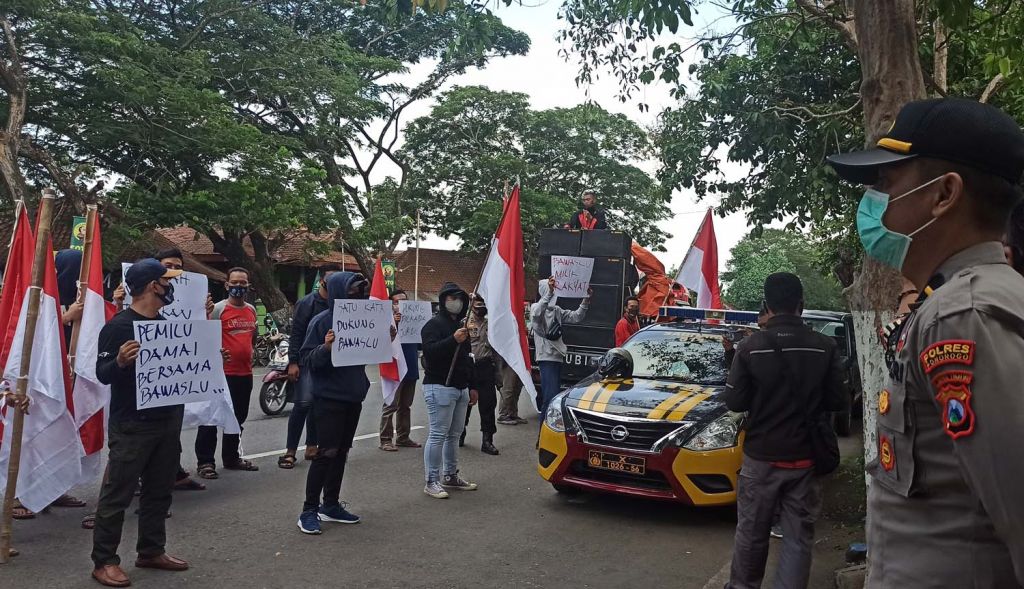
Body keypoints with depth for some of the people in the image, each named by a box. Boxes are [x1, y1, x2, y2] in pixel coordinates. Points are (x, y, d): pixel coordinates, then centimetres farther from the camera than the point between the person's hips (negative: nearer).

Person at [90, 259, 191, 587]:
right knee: (117, 494, 0)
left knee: (159, 491, 14)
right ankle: (104, 561, 10)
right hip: (131, 425, -7)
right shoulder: (118, 326, -12)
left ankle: (151, 551, 25)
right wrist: (119, 362, -35)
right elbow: (102, 374, -15)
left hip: (168, 419, 8)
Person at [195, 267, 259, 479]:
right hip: (222, 373, -7)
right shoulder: (218, 309, -9)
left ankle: (231, 457, 29)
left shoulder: (251, 309, 12)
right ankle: (204, 461, 6)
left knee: (238, 418, 16)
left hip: (245, 373, 7)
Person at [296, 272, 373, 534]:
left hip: (353, 397, 6)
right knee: (327, 453, -5)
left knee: (341, 452, 12)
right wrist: (325, 348, -29)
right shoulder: (321, 321, -11)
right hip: (329, 398, -6)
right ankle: (309, 510, 6)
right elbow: (306, 360, -12)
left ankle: (331, 505, 23)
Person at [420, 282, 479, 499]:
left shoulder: (461, 325, 21)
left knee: (454, 434, 12)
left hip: (460, 388, 8)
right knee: (438, 434, -8)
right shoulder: (434, 324, -6)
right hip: (440, 387, -8)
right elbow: (430, 351, -22)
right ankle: (431, 481, -2)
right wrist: (453, 340, -31)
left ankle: (450, 476, 22)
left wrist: (472, 386, 23)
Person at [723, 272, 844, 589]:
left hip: (760, 456, 0)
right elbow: (836, 401, -1)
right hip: (805, 457, 0)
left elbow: (734, 402, -7)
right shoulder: (825, 347, -8)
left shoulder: (751, 346, -11)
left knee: (751, 532, 15)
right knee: (798, 537, 8)